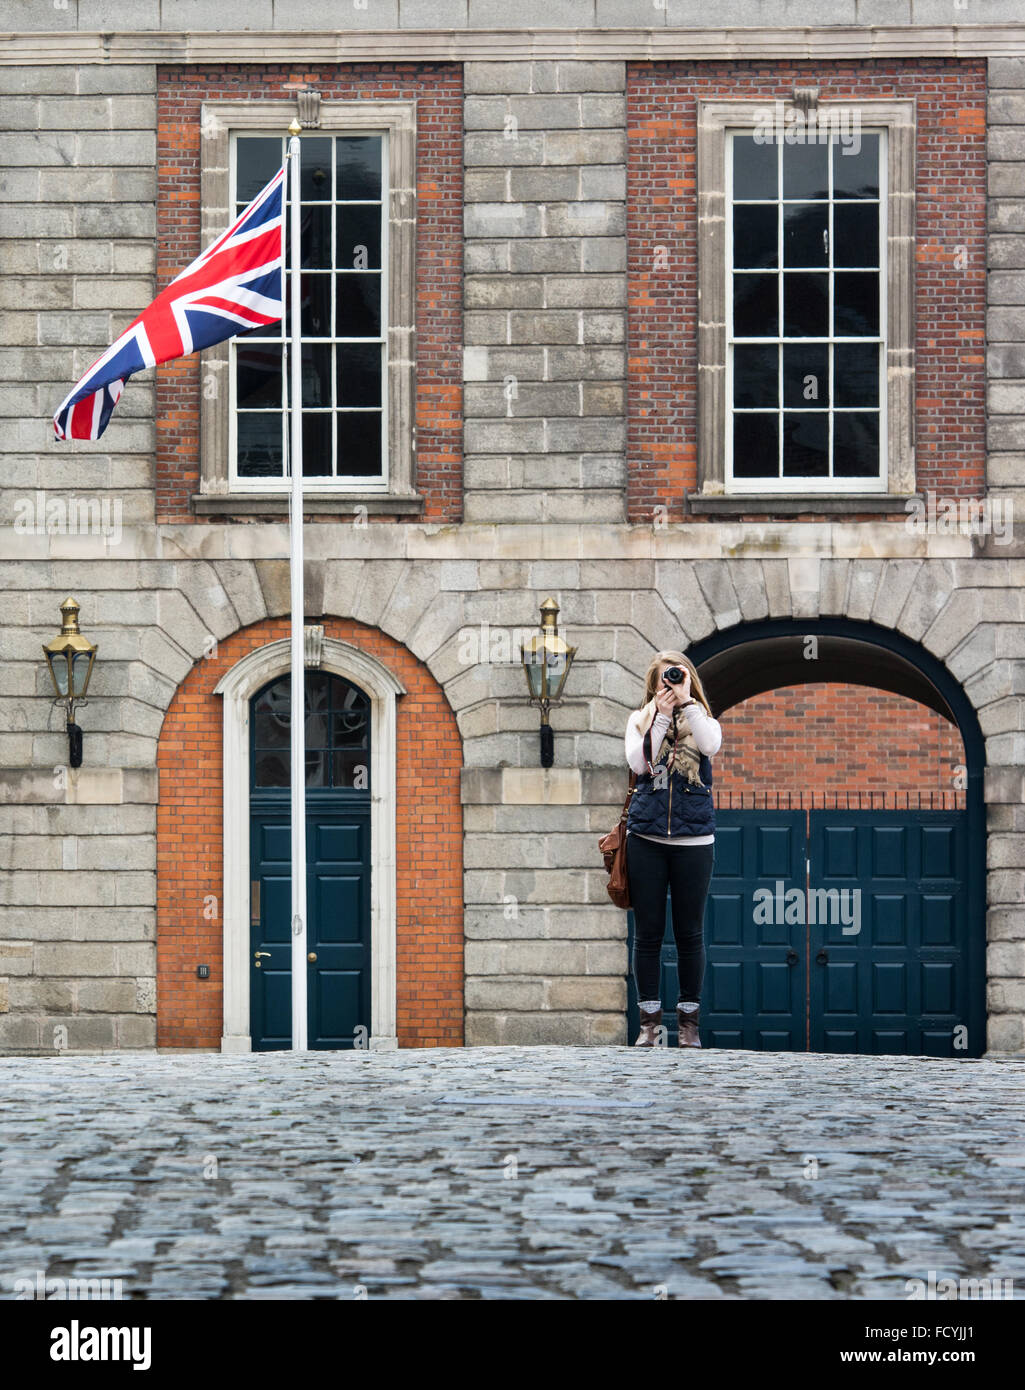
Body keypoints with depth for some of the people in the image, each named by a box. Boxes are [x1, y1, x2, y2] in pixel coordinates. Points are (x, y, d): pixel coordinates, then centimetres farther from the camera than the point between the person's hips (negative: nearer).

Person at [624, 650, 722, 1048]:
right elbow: (639, 763, -9)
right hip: (646, 839, 1)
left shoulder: (701, 720, 7)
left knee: (689, 933, 3)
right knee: (648, 932, 2)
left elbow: (711, 746, -16)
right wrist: (661, 714, -12)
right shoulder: (641, 720, 9)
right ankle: (650, 1021, 8)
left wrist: (686, 700, -14)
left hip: (693, 840, 0)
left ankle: (689, 1020, 11)